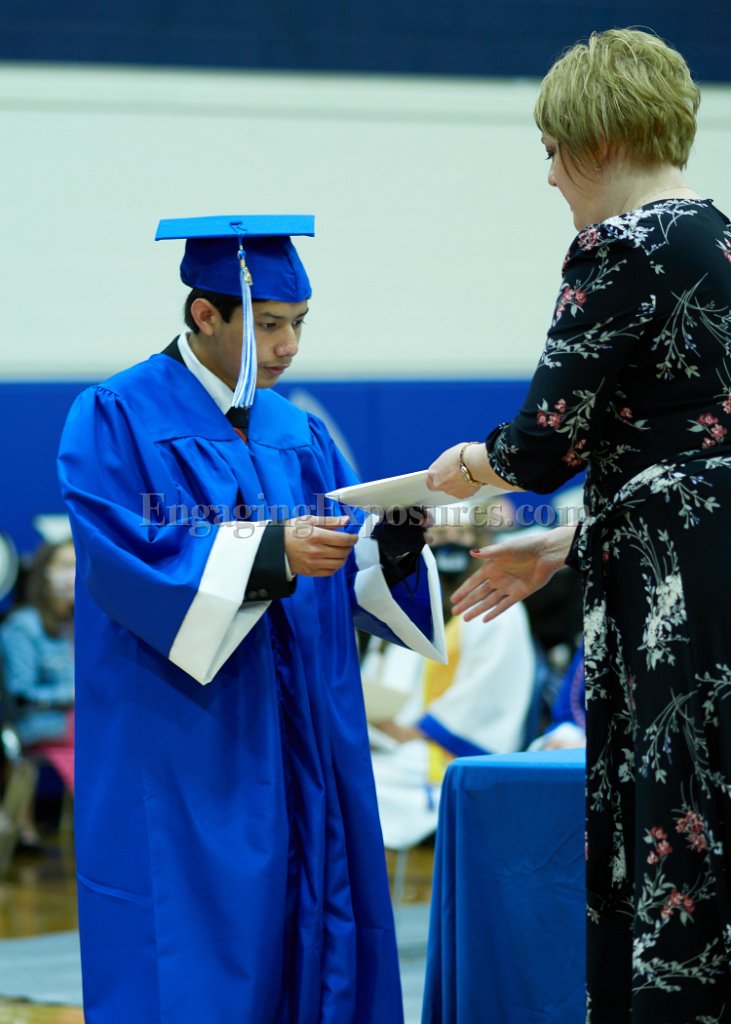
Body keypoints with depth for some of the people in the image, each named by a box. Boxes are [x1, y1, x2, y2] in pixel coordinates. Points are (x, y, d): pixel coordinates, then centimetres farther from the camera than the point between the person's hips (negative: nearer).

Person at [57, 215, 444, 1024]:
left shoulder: (298, 434, 14)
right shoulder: (116, 421, -4)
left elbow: (350, 577, 9)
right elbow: (130, 561, -17)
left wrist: (396, 545, -13)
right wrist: (268, 552, -25)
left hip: (296, 755, 6)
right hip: (180, 762, -6)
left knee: (301, 952, 4)